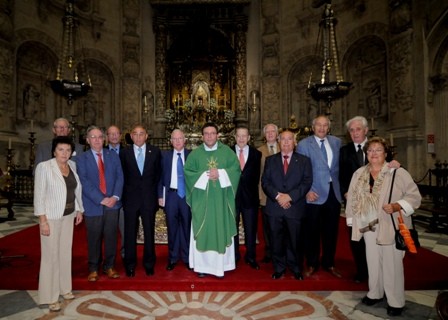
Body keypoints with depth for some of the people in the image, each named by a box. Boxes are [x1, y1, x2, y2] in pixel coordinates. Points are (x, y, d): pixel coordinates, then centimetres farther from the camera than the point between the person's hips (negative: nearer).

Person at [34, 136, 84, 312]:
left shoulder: (72, 165, 3)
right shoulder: (44, 167, -12)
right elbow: (39, 195, -13)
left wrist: (79, 210, 9)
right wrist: (43, 220, -15)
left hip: (69, 215, 5)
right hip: (51, 217, -5)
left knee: (65, 253, 14)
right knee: (51, 256, 3)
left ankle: (64, 288, 30)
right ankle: (50, 297, 17)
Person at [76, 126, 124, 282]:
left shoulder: (113, 155, 10)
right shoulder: (82, 159, 2)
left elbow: (119, 177, 3)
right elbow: (85, 183, -7)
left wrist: (115, 196, -11)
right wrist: (101, 199, -14)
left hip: (112, 203, 2)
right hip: (93, 205, -2)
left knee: (111, 237, 7)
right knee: (94, 239, 7)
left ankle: (109, 266, 23)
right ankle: (93, 269, 23)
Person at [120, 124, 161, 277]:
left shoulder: (155, 151, 2)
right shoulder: (124, 153, 2)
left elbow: (158, 174, 7)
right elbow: (122, 175, 6)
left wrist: (156, 193, 5)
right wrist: (124, 194, 3)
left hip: (149, 198, 0)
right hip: (131, 198, 0)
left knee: (149, 232, 9)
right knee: (130, 233, 7)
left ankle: (149, 264, 25)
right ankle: (130, 265, 23)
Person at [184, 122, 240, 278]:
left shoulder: (227, 151, 5)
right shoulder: (195, 154, 5)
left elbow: (236, 168, -1)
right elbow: (188, 171, -3)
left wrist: (220, 173, -15)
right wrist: (204, 176, -14)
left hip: (221, 200, 0)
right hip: (202, 200, 0)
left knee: (222, 231, 5)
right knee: (202, 232, 3)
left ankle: (221, 264, 17)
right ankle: (202, 265, 14)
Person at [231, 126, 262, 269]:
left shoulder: (256, 154, 2)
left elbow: (256, 176, 2)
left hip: (250, 197, 0)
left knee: (250, 229, 8)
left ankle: (251, 257, 23)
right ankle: (233, 256, 28)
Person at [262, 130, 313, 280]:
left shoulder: (304, 160, 6)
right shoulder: (270, 160, 11)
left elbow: (306, 182, -3)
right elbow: (265, 182, 3)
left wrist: (290, 196, -14)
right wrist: (277, 196, -13)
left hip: (295, 207, -1)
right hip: (274, 207, 1)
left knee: (295, 241, 7)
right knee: (276, 240, 8)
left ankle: (296, 269, 26)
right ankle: (279, 268, 25)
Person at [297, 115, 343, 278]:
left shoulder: (336, 142, 9)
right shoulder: (304, 144, -2)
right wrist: (307, 190, -13)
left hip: (333, 193, 4)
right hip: (314, 194, -3)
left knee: (331, 231, 12)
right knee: (312, 232, 6)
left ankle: (329, 264, 29)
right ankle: (312, 264, 24)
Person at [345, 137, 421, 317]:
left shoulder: (398, 173, -9)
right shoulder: (359, 174, 6)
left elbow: (414, 196, -9)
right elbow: (352, 198, 10)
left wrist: (397, 206, -23)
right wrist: (352, 220, 8)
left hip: (391, 227, -4)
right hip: (369, 226, 4)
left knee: (392, 263, 4)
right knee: (373, 261, 15)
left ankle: (396, 302, 22)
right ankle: (375, 293, 34)